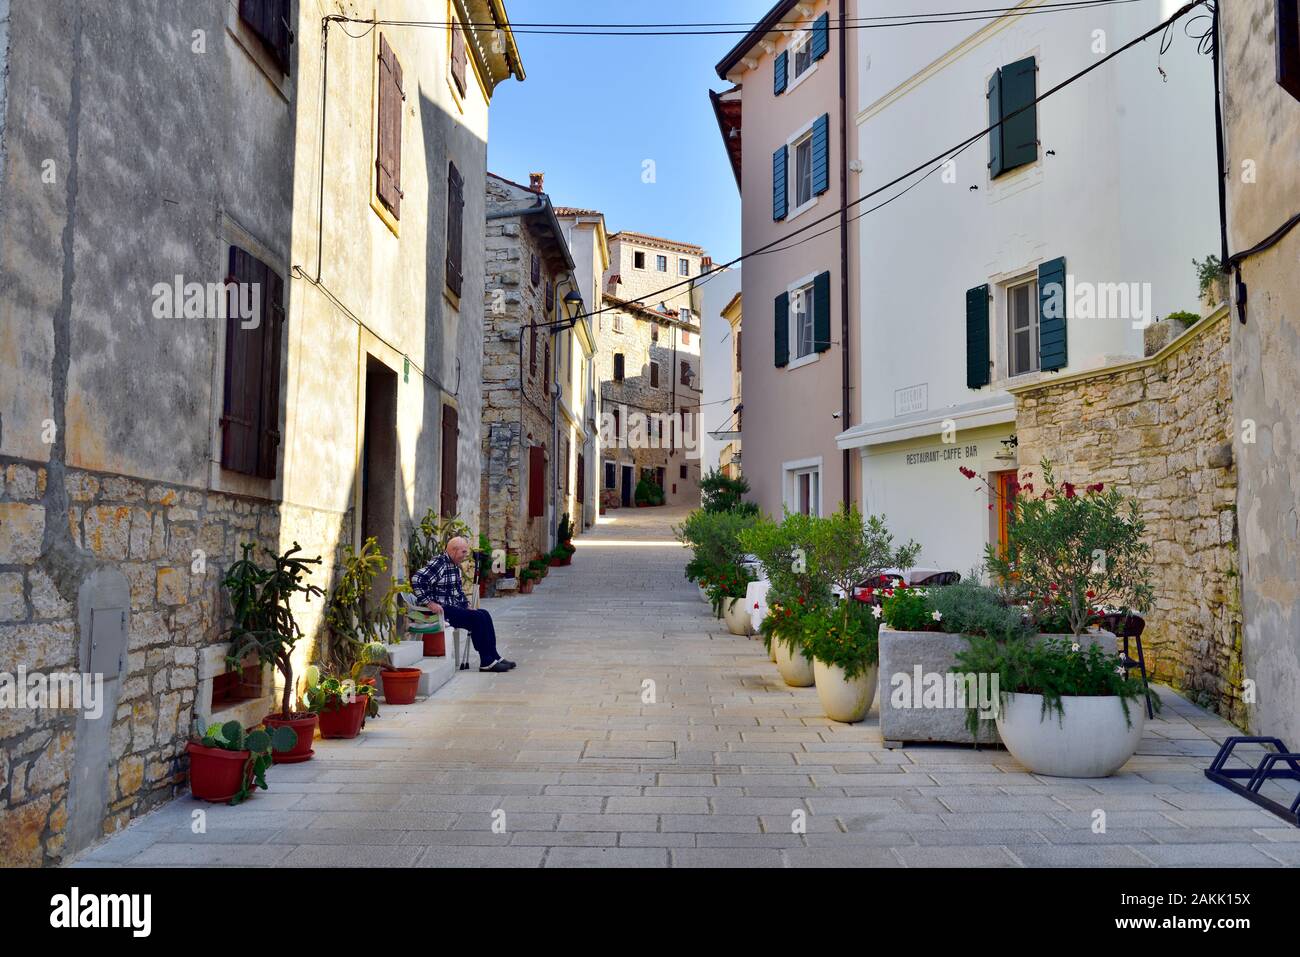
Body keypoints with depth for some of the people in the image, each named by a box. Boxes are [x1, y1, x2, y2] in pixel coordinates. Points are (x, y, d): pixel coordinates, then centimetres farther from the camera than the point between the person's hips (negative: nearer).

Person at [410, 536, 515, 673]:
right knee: (477, 618, -18)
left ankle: (494, 657, 5)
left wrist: (467, 606, 15)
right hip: (441, 610, -10)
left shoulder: (455, 566, 16)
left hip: (453, 607, 10)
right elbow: (417, 579, -28)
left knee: (484, 614, 4)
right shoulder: (439, 564, -16)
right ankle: (486, 662, -13)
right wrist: (429, 603, -29)